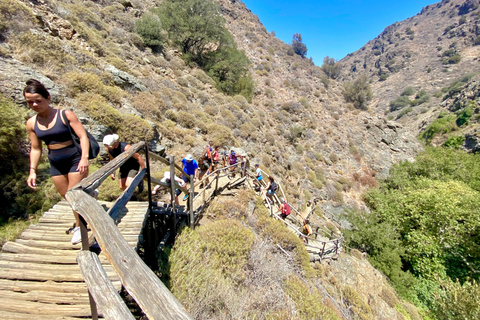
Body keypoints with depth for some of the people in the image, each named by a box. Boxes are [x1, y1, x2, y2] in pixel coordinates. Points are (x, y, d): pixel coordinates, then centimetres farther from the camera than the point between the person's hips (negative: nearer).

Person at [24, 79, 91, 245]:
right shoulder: (31, 123, 4)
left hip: (75, 159, -5)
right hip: (55, 164, 6)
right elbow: (35, 149, 10)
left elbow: (83, 136, -17)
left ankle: (79, 226, 17)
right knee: (66, 196, 13)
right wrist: (32, 171, 3)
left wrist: (84, 158, -29)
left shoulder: (65, 115, -11)